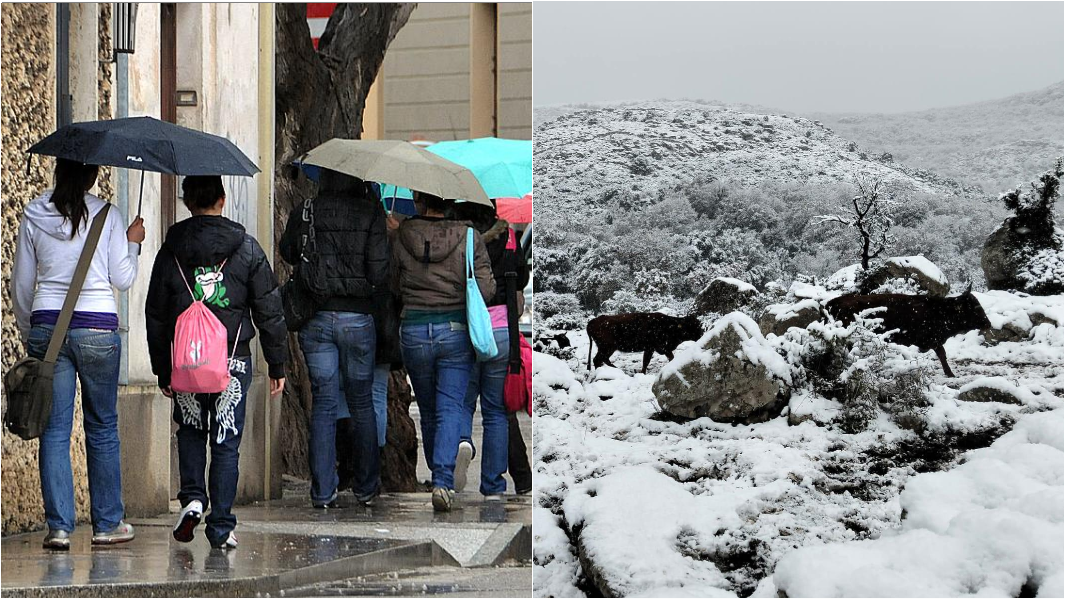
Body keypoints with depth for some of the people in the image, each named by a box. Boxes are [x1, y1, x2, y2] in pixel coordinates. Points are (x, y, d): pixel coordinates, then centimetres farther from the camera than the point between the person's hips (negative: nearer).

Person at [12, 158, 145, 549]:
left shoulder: (33, 215, 3)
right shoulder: (106, 215, -4)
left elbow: (21, 285, 7)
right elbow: (123, 279, 0)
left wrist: (28, 334, 19)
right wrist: (133, 242, 17)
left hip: (46, 327, 2)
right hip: (97, 328, -2)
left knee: (54, 430, 4)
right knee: (102, 428, 10)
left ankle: (59, 527, 0)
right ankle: (107, 524, 15)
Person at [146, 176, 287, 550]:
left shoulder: (171, 252, 1)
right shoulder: (246, 248, -1)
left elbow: (155, 316, 5)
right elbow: (270, 312, -1)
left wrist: (162, 370, 12)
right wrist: (277, 365, 6)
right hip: (234, 360, -1)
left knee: (191, 431, 21)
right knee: (226, 443, 5)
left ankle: (192, 498, 2)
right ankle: (221, 528, 4)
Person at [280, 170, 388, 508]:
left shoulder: (304, 212, -1)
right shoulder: (371, 213, -9)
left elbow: (288, 253, 16)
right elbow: (379, 273, -13)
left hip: (315, 318, 1)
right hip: (357, 317, -1)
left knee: (323, 404, 6)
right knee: (361, 404, 13)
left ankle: (322, 491, 2)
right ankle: (366, 487, 20)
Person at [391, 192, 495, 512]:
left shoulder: (403, 236, -3)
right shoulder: (468, 236, -6)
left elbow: (394, 287, 5)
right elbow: (486, 289, -8)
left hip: (413, 330, 1)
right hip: (455, 330, -1)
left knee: (428, 410, 16)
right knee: (450, 408, -1)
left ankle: (439, 476, 27)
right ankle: (443, 480, -17)